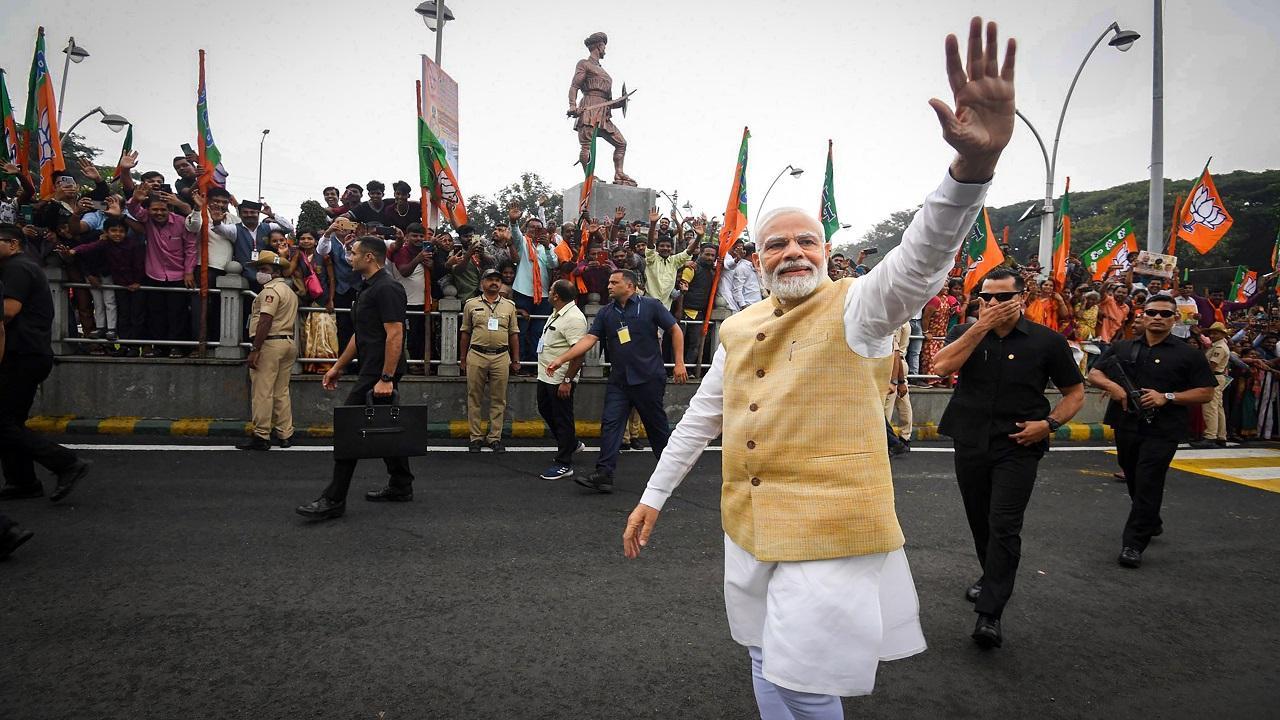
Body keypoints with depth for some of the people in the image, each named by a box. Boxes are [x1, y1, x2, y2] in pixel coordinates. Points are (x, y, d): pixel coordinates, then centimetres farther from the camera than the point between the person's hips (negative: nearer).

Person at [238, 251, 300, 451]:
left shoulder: (271, 290, -10)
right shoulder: (290, 291, 20)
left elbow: (265, 322, -18)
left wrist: (255, 350, -19)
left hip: (270, 343, -9)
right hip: (289, 342, 9)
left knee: (263, 392, -5)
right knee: (282, 392, 12)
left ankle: (261, 436, -3)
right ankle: (286, 435, 14)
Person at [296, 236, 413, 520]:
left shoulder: (387, 289, -15)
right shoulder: (367, 289, 18)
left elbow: (395, 335, -22)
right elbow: (360, 336, 23)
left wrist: (386, 378, -26)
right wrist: (338, 366, 23)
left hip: (379, 373, -11)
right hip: (374, 371, 11)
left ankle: (334, 499, -5)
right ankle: (400, 487, 23)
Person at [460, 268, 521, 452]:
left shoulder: (509, 306, 9)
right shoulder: (471, 304, 7)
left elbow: (513, 334, 11)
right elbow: (465, 334, 9)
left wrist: (515, 361, 8)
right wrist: (463, 359, 7)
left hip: (501, 357, 1)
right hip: (476, 356, -1)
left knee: (498, 399, 4)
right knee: (475, 398, 3)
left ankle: (495, 437, 12)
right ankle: (476, 437, 12)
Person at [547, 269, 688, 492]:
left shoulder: (651, 306, -3)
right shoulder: (606, 313, 8)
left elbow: (675, 330, 0)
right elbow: (589, 339, 1)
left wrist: (679, 362, -5)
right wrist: (562, 359, -10)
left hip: (649, 379, -4)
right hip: (619, 380, 4)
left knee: (656, 425, 7)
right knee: (610, 424, -4)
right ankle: (604, 475, -3)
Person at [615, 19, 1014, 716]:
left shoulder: (856, 307, -8)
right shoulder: (737, 328, 9)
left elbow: (919, 264, -29)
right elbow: (701, 417, 15)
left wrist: (974, 164, -47)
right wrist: (653, 496, 16)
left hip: (830, 529, -6)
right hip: (750, 526, 6)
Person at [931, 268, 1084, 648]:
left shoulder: (1046, 341, -2)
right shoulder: (966, 333, 3)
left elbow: (1075, 393, 6)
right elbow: (942, 365, -18)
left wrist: (1049, 423, -10)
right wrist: (982, 326, -18)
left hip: (1018, 447, -3)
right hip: (971, 442, 3)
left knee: (1004, 527, -11)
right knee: (980, 521, 17)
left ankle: (990, 613, -6)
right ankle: (992, 577, 42)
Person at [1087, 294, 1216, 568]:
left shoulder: (1188, 355, 1)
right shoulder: (1122, 348, 9)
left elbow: (1206, 392, -1)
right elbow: (1094, 374, 10)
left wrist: (1167, 397, -15)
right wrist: (1110, 385, -12)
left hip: (1162, 430, -4)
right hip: (1126, 425, 4)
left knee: (1148, 485, -8)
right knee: (1133, 481, 17)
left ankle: (1134, 543, -2)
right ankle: (1152, 523, 41)